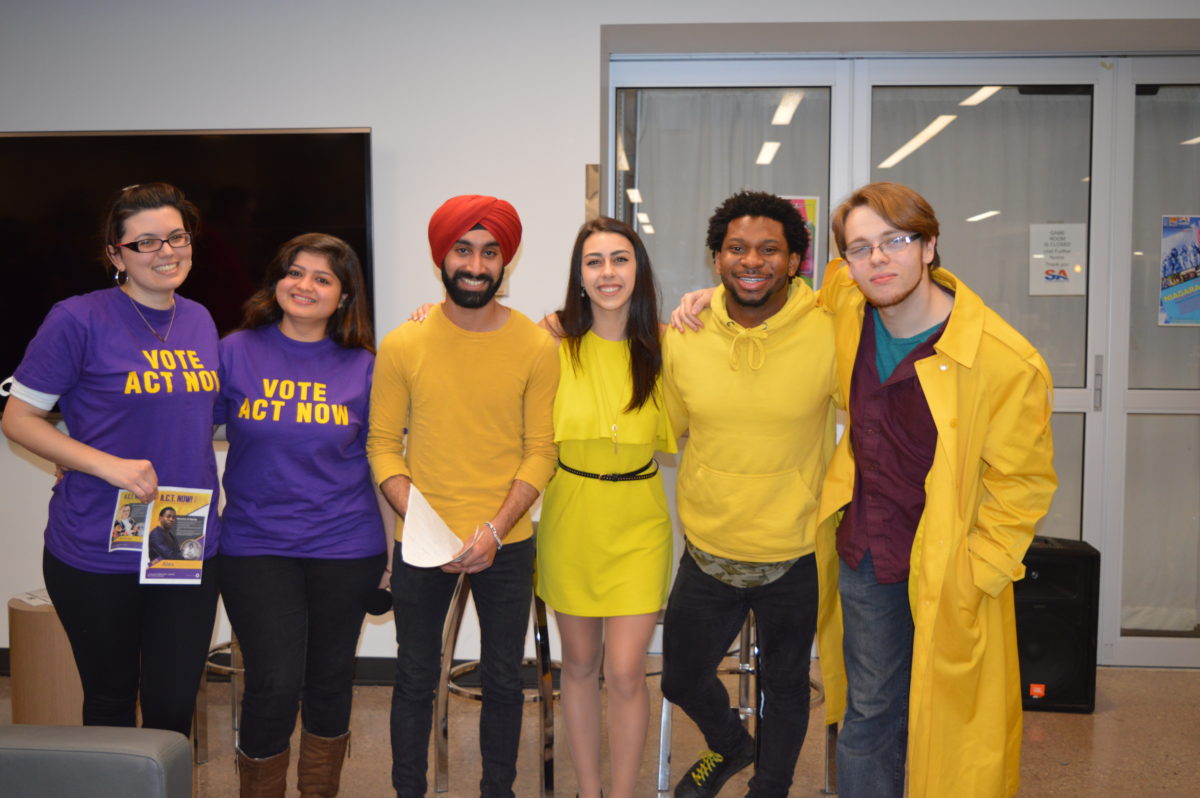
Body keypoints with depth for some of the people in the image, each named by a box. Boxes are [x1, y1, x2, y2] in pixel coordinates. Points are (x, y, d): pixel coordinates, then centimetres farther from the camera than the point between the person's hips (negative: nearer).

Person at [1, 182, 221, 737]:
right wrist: (109, 466, -19)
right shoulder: (79, 320, -10)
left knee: (173, 705, 9)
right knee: (110, 699, 14)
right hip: (97, 552, -4)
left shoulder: (200, 322, 7)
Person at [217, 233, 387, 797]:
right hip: (256, 545, -1)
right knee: (274, 683, -7)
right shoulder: (235, 352, 0)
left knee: (330, 680, 13)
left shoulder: (362, 367, 1)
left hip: (344, 546, 2)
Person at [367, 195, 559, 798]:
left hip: (505, 545, 0)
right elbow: (383, 444, -2)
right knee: (415, 679, 13)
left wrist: (494, 530, -15)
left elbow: (541, 451, -5)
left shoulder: (537, 347, -5)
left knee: (503, 680, 13)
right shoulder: (402, 346, -4)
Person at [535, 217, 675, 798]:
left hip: (638, 526, 0)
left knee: (624, 673, -3)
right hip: (569, 520, 1)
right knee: (579, 666, 14)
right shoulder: (554, 336, -7)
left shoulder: (662, 344, -4)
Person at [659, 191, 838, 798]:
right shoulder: (683, 338, -6)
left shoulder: (830, 333, -15)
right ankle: (729, 745, 53)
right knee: (681, 679, 18)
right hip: (707, 550, 2)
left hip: (795, 557, -2)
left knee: (784, 685, 20)